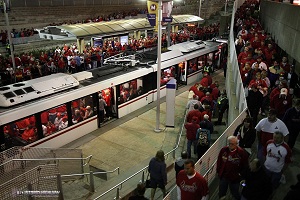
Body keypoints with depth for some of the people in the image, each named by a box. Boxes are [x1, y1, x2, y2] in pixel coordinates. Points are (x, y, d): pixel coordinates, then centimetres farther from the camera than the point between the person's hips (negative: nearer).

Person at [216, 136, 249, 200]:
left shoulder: (241, 152, -17)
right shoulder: (223, 150, -8)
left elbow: (245, 166, -10)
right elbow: (219, 161, 3)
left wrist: (241, 174, -7)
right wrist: (218, 171, 5)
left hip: (235, 178, -3)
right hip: (223, 176, 3)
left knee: (235, 193, 18)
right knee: (221, 194, 20)